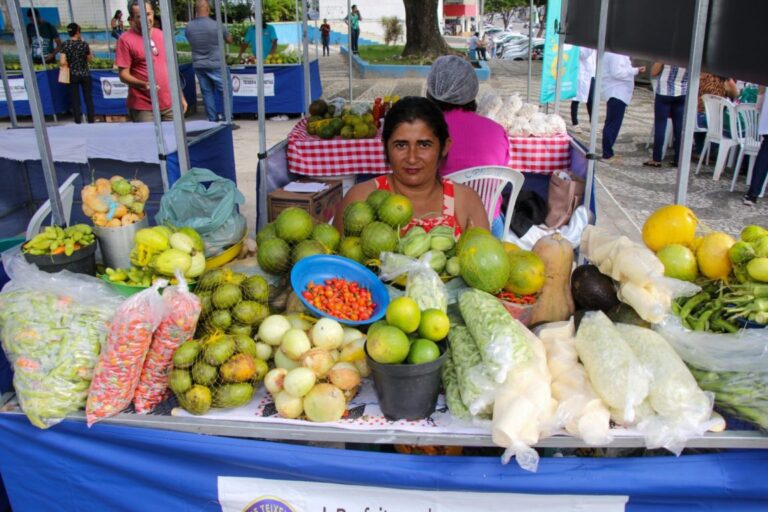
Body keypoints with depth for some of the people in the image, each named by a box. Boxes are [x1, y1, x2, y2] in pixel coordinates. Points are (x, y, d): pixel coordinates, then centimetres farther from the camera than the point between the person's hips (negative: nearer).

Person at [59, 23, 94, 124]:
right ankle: (91, 120, 14)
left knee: (75, 99, 7)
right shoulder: (84, 44, -10)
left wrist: (69, 64, 8)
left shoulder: (65, 44, -8)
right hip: (85, 74, 0)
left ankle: (78, 121, 10)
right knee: (88, 98, 10)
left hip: (72, 75, 1)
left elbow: (62, 62, -14)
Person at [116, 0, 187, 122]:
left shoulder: (161, 35, 12)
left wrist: (180, 96, 15)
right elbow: (123, 75, -9)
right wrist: (143, 84, -27)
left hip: (169, 104, 5)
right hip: (143, 107, -5)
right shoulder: (126, 40, -6)